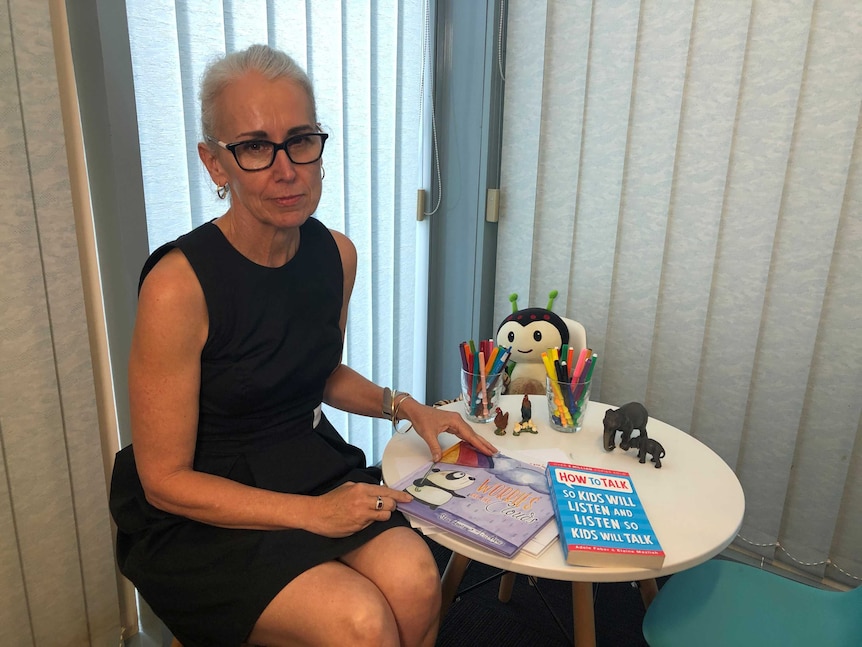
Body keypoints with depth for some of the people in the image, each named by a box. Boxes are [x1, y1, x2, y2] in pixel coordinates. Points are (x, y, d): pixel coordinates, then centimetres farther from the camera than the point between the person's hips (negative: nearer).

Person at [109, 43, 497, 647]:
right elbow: (165, 480, -15)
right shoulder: (178, 285, -22)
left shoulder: (337, 255, -3)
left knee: (416, 581, -20)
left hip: (310, 463, 5)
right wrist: (313, 512, -20)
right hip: (201, 514, -4)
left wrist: (406, 406, 0)